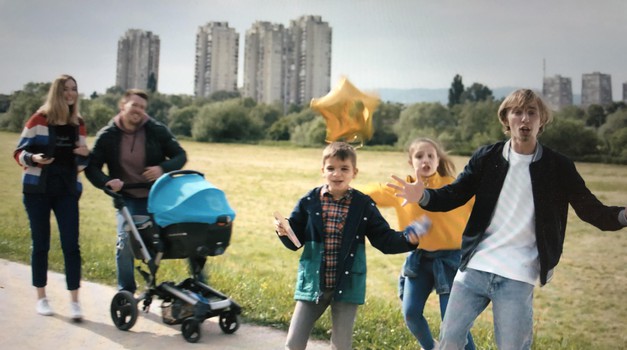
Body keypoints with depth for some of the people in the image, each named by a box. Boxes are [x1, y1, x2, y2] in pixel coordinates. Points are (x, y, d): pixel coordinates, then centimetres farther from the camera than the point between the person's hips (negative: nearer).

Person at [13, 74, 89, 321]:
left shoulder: (79, 124, 8)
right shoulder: (39, 119, -3)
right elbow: (19, 152, -1)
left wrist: (85, 154, -8)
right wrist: (33, 158, -21)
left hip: (67, 191, 2)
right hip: (37, 189, -2)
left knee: (71, 244, -5)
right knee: (40, 244, 5)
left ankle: (74, 301, -1)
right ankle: (41, 298, 18)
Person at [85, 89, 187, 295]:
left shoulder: (157, 131, -7)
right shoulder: (108, 136, -5)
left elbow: (180, 156, -3)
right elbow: (92, 166, -3)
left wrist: (163, 168, -23)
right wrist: (107, 182, -24)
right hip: (127, 198, 0)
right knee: (125, 241, -11)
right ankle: (126, 293, 6)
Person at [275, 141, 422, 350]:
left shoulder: (364, 206, -3)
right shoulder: (309, 202, -2)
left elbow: (384, 240, 1)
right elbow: (295, 240, 1)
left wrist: (408, 239, -16)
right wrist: (284, 232, -19)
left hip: (347, 286, 0)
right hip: (313, 284, 1)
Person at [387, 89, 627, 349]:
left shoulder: (558, 167, 0)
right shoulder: (487, 157, 3)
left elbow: (591, 210, 1)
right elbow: (454, 196, 3)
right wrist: (423, 196, -18)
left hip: (517, 277, -1)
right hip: (475, 267, 2)